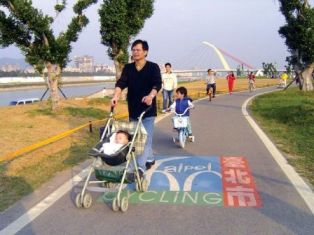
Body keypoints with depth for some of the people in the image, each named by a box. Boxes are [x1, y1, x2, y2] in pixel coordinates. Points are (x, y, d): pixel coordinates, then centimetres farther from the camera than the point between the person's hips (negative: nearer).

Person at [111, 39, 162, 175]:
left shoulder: (153, 67, -6)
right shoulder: (128, 68, 5)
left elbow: (157, 84, -20)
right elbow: (121, 83, -8)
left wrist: (151, 96, -41)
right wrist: (116, 96, -28)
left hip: (148, 110, -5)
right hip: (133, 109, 5)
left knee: (146, 138, -7)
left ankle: (140, 167, -6)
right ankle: (150, 159, 33)